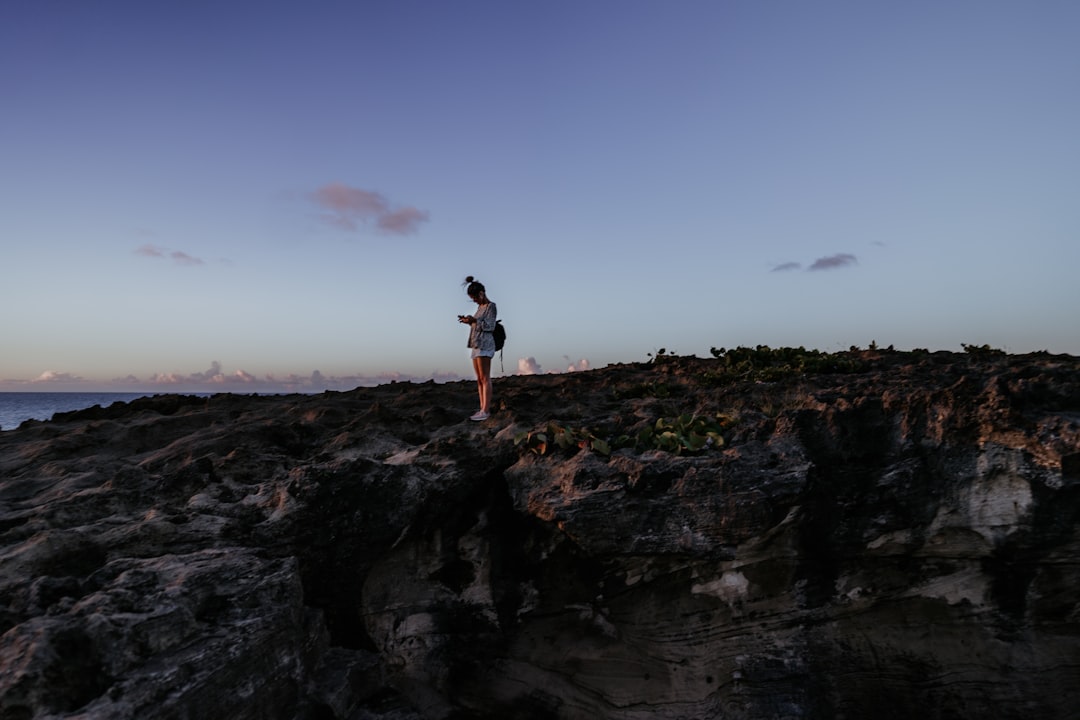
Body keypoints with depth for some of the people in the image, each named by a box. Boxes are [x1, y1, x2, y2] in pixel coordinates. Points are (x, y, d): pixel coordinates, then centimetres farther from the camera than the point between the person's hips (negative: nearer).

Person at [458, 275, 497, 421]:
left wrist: (474, 320, -19)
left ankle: (486, 411, -12)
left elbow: (490, 326, -11)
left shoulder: (490, 306, -4)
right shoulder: (480, 307, 20)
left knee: (485, 378, -11)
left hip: (485, 345, -9)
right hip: (476, 345, 9)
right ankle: (483, 409, 5)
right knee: (479, 380, 5)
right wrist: (469, 322, 8)